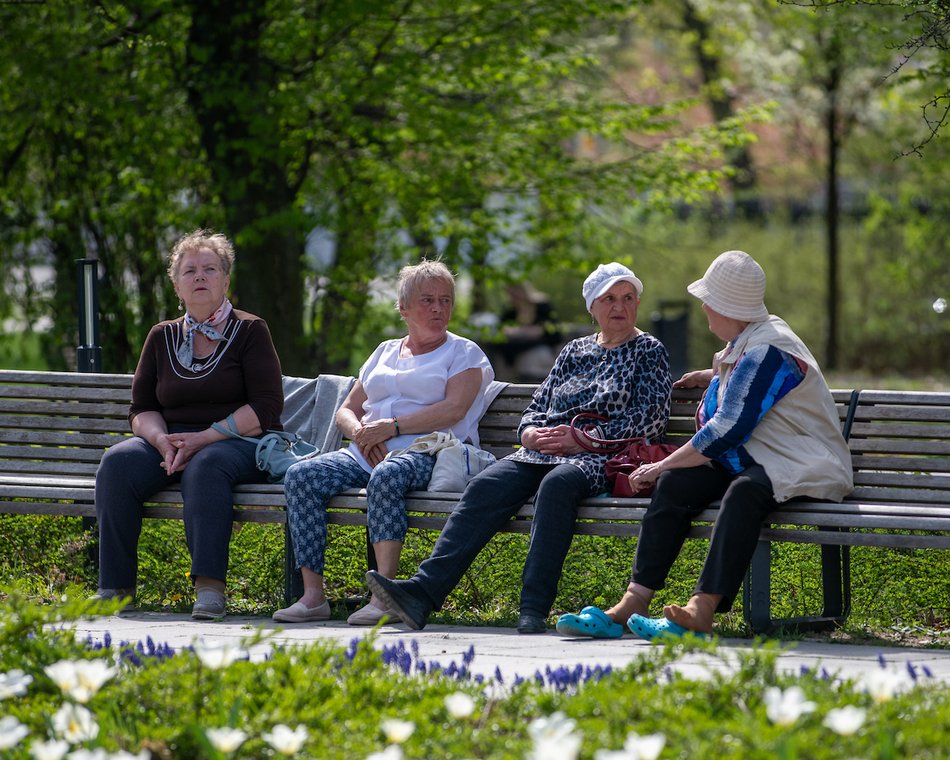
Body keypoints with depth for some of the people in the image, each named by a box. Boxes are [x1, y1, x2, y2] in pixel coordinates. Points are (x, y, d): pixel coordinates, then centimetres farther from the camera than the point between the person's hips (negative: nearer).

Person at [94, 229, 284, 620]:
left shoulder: (250, 331, 4)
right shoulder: (162, 338, 17)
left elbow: (266, 407, -6)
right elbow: (141, 409, 14)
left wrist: (204, 439, -17)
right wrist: (162, 441, -10)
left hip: (238, 443, -4)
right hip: (171, 443, 4)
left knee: (205, 465, -39)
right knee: (118, 463, -27)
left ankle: (209, 586, -44)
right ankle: (114, 586, -29)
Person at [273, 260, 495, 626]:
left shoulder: (463, 354, 11)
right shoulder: (385, 352, 26)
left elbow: (454, 409, -7)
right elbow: (346, 410, 22)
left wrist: (392, 427, -15)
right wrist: (361, 432, -3)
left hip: (425, 451, -6)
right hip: (367, 454, 6)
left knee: (386, 476, -41)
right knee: (300, 476, -20)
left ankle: (383, 598, -45)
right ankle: (313, 594, -26)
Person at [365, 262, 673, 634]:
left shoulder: (649, 351, 10)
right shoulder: (575, 351, 25)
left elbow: (649, 419, -3)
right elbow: (537, 407, 23)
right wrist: (530, 433, -2)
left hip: (598, 459, -5)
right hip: (543, 451, 5)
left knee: (556, 483, -39)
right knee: (486, 485, -24)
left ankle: (534, 608, -45)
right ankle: (424, 590, -39)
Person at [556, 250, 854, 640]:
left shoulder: (764, 352, -17)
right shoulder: (750, 341, 14)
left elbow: (728, 431, -21)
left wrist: (662, 465, -14)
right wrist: (712, 378, 33)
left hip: (802, 468, -10)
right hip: (755, 461, 10)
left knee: (745, 489, -39)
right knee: (676, 483, -11)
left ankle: (701, 612, -48)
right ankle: (632, 604, -21)